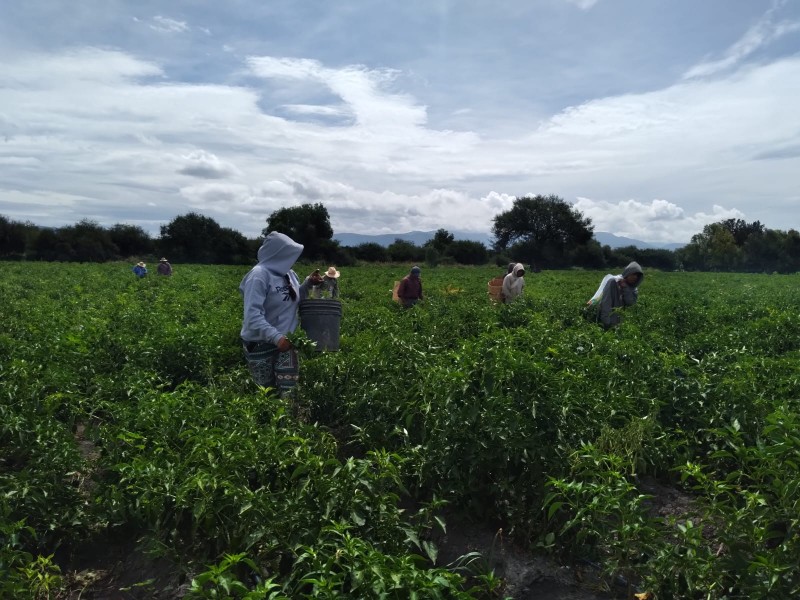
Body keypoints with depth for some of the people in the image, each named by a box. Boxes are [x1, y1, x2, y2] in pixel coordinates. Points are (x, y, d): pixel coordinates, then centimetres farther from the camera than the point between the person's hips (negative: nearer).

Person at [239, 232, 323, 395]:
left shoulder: (288, 274, 4)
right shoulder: (259, 275, -19)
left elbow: (294, 301, 18)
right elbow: (252, 315, -26)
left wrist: (308, 284, 2)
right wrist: (276, 336, -35)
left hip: (285, 341, 6)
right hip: (260, 344, -6)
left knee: (289, 390, 4)